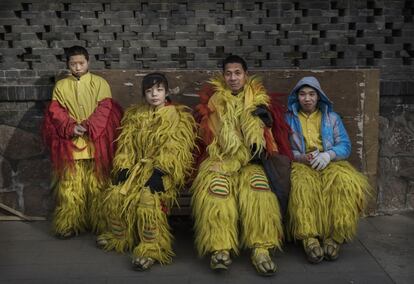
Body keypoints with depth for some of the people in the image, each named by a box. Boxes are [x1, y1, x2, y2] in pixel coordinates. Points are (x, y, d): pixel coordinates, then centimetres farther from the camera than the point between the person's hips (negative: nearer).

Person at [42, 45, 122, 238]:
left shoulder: (100, 83, 5)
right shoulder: (61, 86, 10)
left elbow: (105, 110, -4)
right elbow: (56, 112, 2)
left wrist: (88, 127, -16)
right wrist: (71, 127, -15)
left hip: (96, 143, -1)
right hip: (70, 144, 1)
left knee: (97, 184, 4)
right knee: (70, 185, 2)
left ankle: (99, 222, 15)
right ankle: (69, 224, 12)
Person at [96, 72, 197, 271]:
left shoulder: (179, 116, -1)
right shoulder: (135, 114, 14)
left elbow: (174, 150, -11)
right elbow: (127, 145, 10)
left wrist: (159, 172, -22)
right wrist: (123, 168, -5)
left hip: (163, 169, -5)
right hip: (137, 167, 5)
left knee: (147, 199, -31)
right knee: (114, 195, -16)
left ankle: (152, 248, -23)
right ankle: (118, 237, 6)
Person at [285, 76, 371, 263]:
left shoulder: (332, 118, 19)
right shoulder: (289, 119, 16)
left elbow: (345, 146, 7)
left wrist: (328, 155, -14)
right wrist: (302, 157, -16)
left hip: (330, 163, 1)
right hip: (300, 164, -1)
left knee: (347, 183, -34)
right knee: (302, 187, -38)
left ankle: (335, 236, -31)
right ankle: (309, 237, -39)